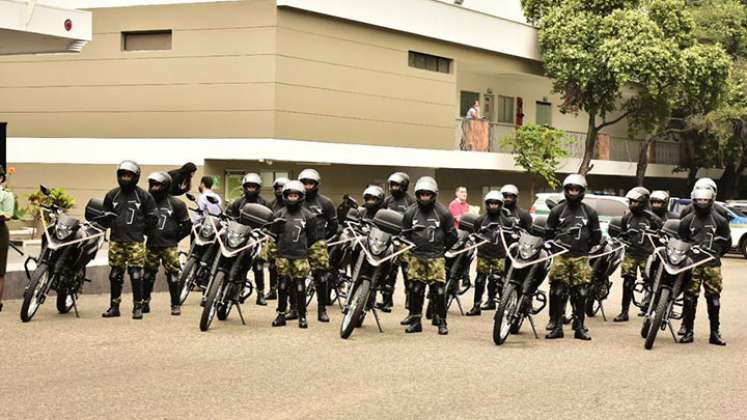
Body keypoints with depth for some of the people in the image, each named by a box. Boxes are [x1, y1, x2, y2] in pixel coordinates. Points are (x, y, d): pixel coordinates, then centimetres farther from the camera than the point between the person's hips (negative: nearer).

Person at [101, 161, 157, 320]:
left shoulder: (144, 196, 0)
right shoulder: (112, 195, 9)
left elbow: (152, 217, 6)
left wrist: (142, 231, 6)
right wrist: (113, 227, 13)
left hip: (135, 241, -3)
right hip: (116, 240, 3)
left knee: (136, 274, -6)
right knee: (115, 274, 6)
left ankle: (138, 307, 1)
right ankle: (114, 306, 13)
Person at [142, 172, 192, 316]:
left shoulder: (176, 204, -2)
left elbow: (187, 225, 2)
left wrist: (175, 237, 1)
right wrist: (146, 232, 11)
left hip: (169, 246, -4)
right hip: (151, 245, 4)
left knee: (173, 275, -4)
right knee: (147, 275, 6)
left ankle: (176, 305, 3)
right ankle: (145, 302, 18)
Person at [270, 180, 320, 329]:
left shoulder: (307, 215, 4)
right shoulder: (279, 214, 8)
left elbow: (312, 237, 7)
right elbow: (273, 233, 12)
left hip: (300, 255, -2)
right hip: (283, 255, 2)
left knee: (300, 287, -1)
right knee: (282, 285, 4)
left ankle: (302, 316, 7)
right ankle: (281, 315, 13)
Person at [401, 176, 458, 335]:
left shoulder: (443, 213, 0)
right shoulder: (410, 213, 6)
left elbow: (451, 235, 8)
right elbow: (404, 233, 16)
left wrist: (443, 249, 9)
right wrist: (409, 248, 12)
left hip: (436, 257, -2)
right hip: (416, 256, 2)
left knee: (439, 290, -6)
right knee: (415, 289, 3)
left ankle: (441, 321, 5)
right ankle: (415, 321, 12)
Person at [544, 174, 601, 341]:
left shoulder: (590, 212, 9)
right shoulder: (557, 211, 8)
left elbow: (596, 236, 14)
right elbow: (549, 233, 15)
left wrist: (585, 248, 9)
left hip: (580, 258, 1)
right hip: (560, 257, 0)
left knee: (580, 293, 1)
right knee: (557, 292, -5)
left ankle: (579, 327, 9)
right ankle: (556, 326, 0)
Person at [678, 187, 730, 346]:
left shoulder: (719, 221, 9)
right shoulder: (687, 220, 13)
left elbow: (726, 242, 12)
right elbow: (681, 240, 19)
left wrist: (714, 253, 5)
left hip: (712, 265, -1)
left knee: (714, 298, 1)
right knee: (690, 297, -3)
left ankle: (715, 333, 7)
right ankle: (688, 332, 3)